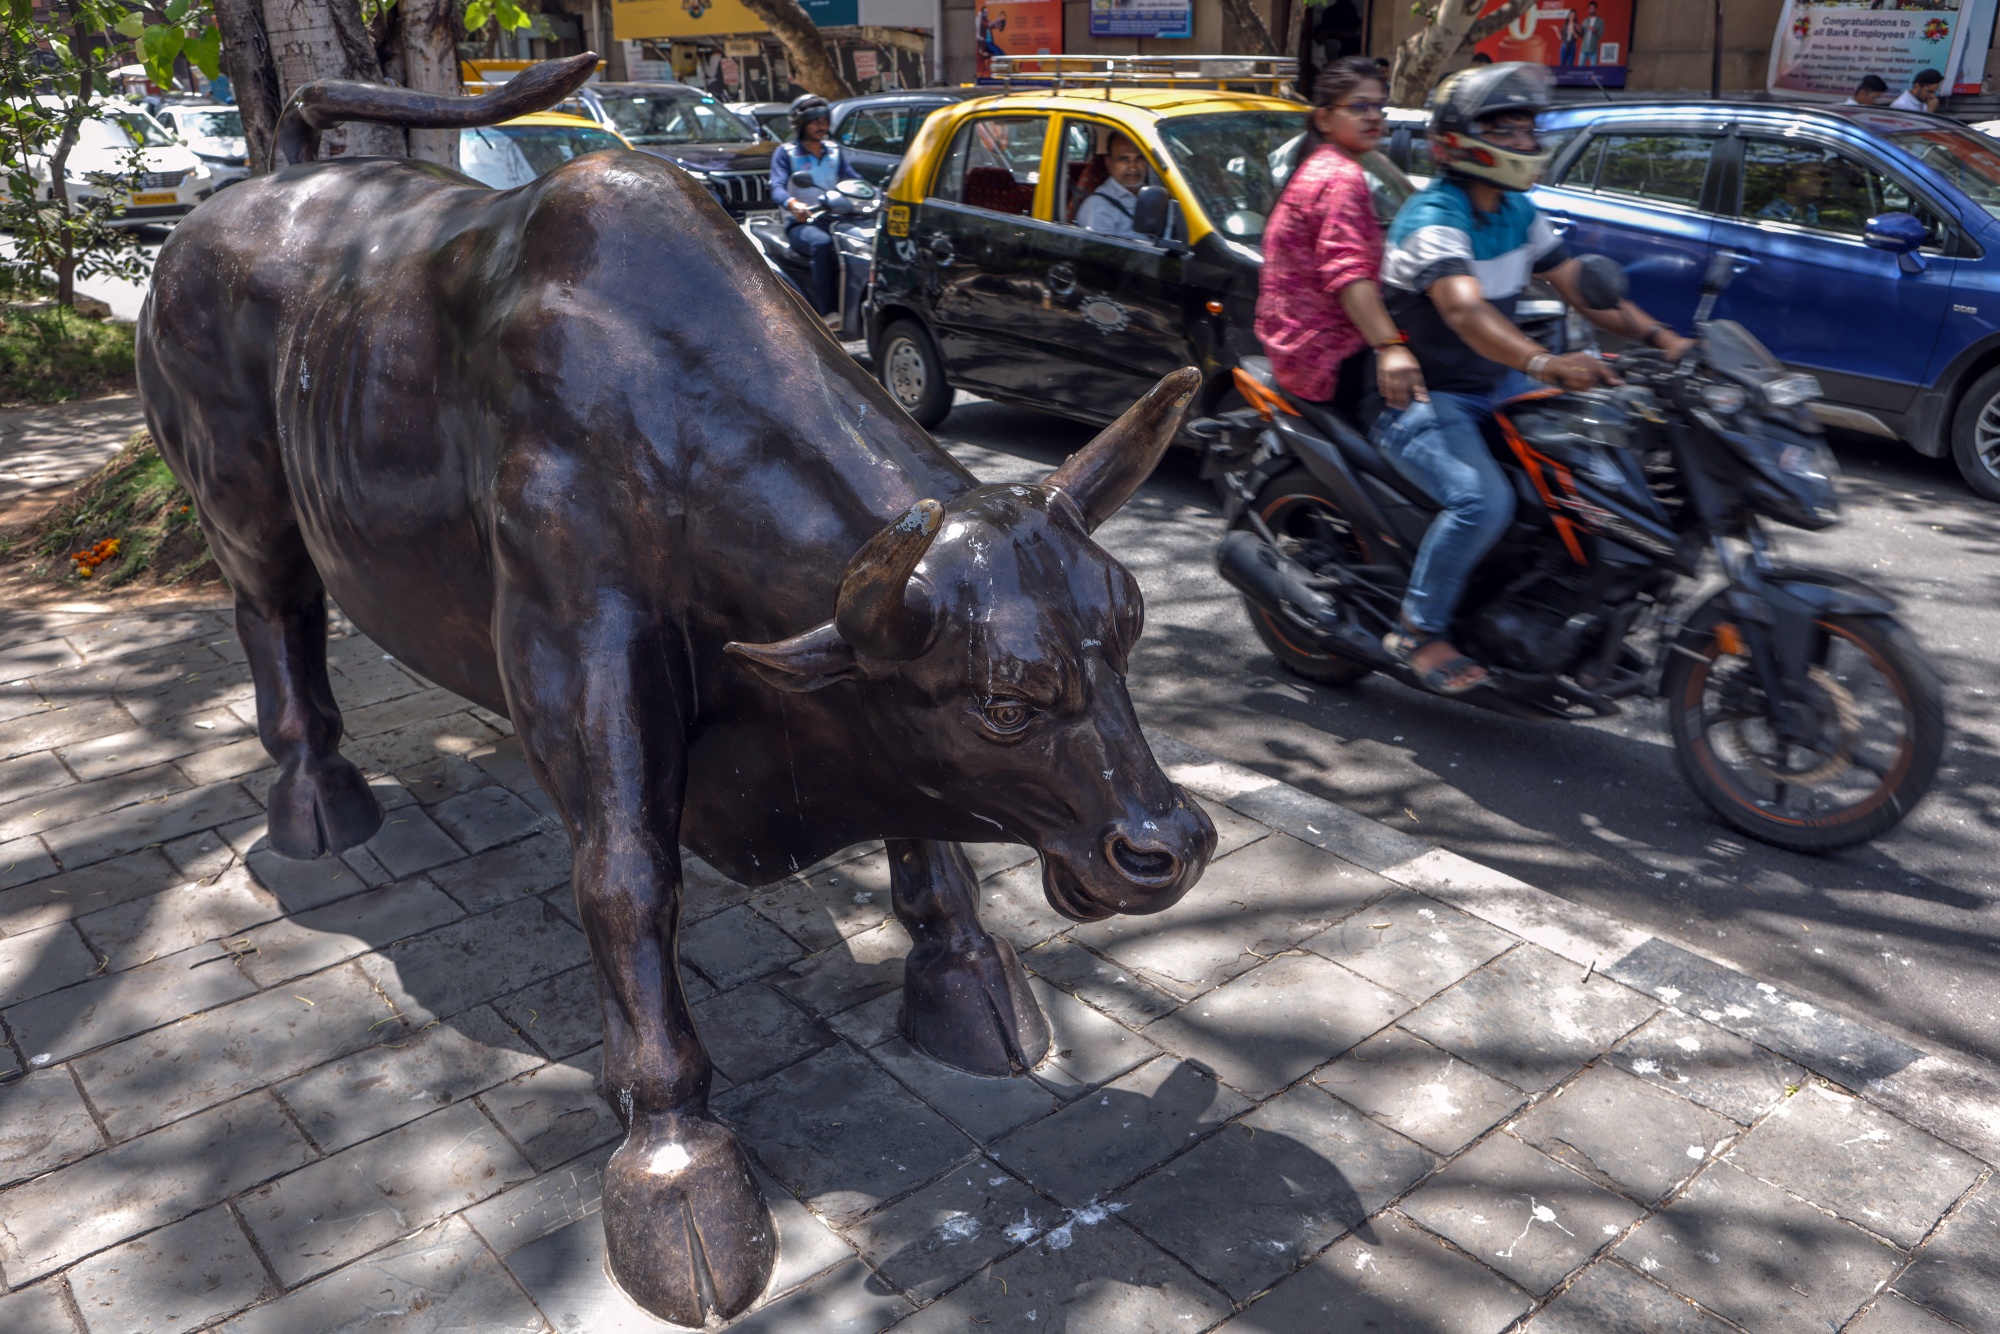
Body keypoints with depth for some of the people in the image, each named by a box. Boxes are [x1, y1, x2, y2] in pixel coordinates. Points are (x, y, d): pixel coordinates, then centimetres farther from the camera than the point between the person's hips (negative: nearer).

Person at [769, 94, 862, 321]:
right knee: (821, 242, -39)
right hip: (800, 223, -4)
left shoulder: (835, 152, 21)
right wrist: (792, 203, -34)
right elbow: (777, 187, -10)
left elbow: (853, 180, 8)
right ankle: (827, 312, -40)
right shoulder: (785, 153, 6)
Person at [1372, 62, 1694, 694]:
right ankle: (1418, 631, -11)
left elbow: (1578, 285, 9)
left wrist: (1658, 336, -5)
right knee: (1482, 500, -31)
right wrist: (1543, 364, -51)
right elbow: (1465, 311, -37)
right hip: (1422, 399, -9)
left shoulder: (1518, 211, 9)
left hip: (1495, 387, 9)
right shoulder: (1431, 218, -20)